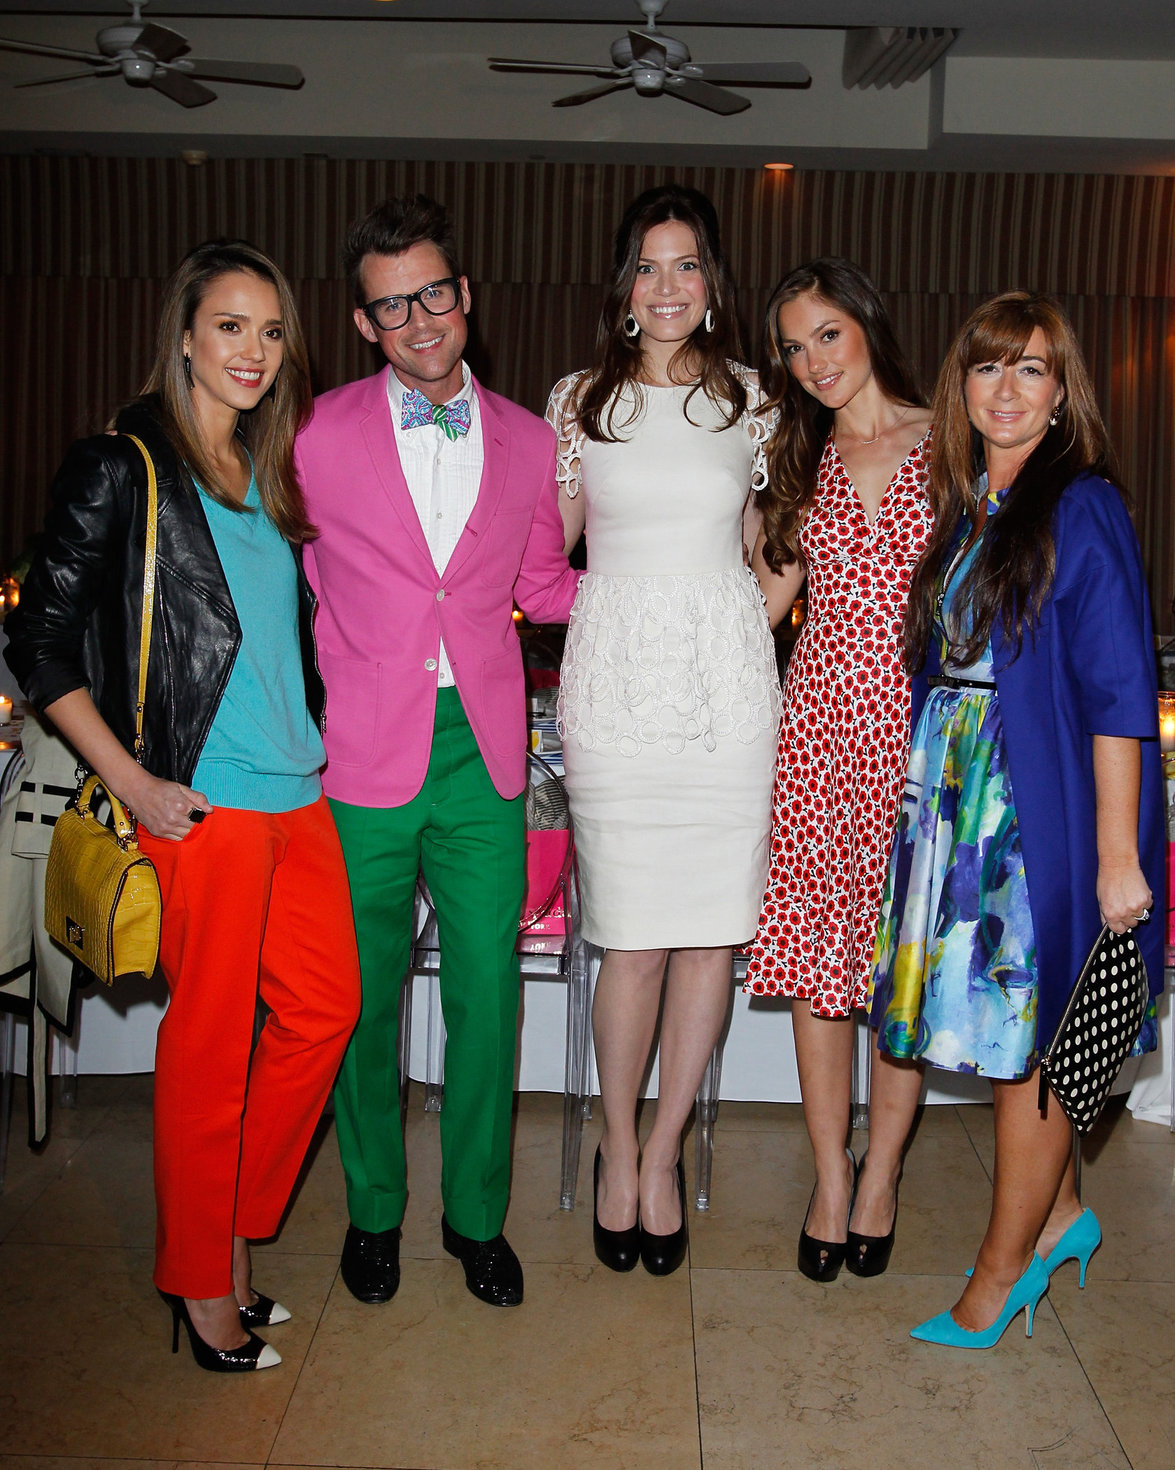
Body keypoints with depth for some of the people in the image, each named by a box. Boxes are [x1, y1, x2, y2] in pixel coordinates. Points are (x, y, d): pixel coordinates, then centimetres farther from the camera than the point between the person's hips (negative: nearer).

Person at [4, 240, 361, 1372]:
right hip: (200, 800, -7)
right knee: (210, 1036, 2)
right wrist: (130, 780, -13)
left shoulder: (270, 477, 15)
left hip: (297, 787, 7)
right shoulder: (121, 470, -5)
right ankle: (200, 1286, 21)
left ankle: (232, 1227, 30)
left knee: (324, 1007, 11)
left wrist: (317, 741, 14)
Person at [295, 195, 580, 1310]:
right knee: (362, 998, 10)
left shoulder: (528, 441, 7)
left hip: (483, 754, 2)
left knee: (486, 997, 7)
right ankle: (373, 1208, 32)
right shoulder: (318, 435, -1)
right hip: (363, 757, -2)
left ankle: (477, 1214, 28)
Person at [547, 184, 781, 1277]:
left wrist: (748, 636, 9)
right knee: (634, 939, -1)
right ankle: (618, 1148, 21)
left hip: (728, 683, 2)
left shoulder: (749, 400, 10)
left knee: (710, 934, 3)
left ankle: (662, 1155, 21)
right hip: (616, 683, -1)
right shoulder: (578, 400, 6)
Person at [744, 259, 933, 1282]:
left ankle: (882, 1171, 21)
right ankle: (831, 1175, 19)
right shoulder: (802, 461, 13)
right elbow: (761, 600, 16)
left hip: (922, 720, -2)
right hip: (821, 717, 3)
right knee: (815, 959, 4)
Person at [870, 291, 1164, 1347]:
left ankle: (998, 1276, 19)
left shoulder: (1082, 509, -10)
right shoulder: (962, 509, 11)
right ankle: (1059, 1215, 36)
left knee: (1026, 1038, 3)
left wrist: (1118, 854, -18)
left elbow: (1120, 694, -14)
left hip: (1045, 805, -7)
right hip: (962, 799, 7)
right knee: (1002, 1025, 15)